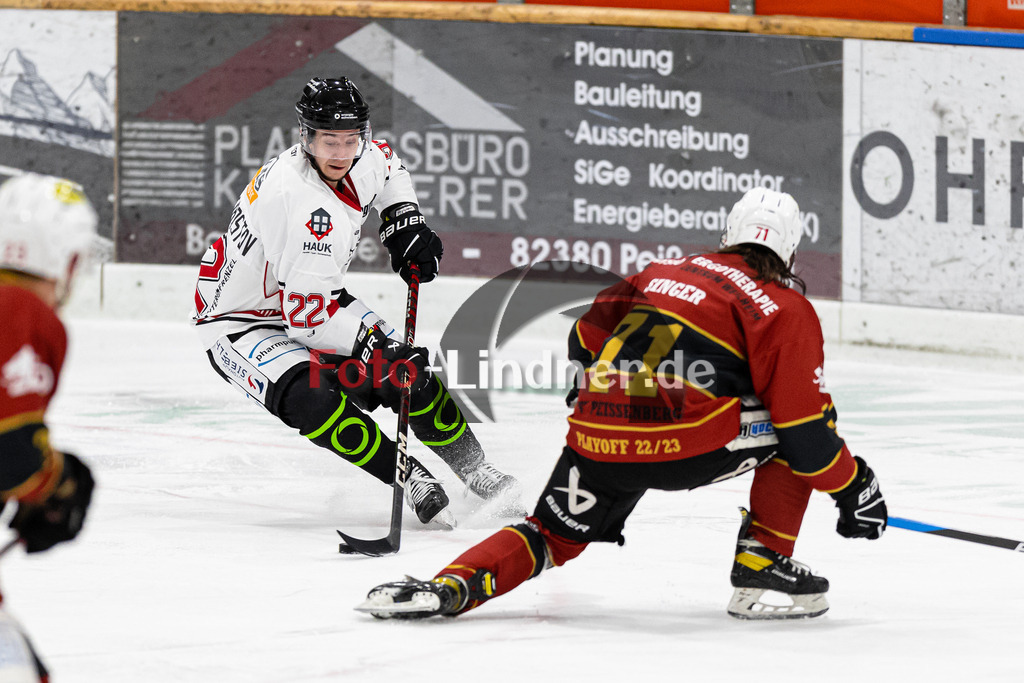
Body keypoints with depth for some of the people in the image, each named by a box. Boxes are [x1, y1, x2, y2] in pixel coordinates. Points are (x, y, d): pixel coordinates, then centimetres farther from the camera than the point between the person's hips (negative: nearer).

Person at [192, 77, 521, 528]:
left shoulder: (359, 161, -10)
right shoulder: (305, 205, -37)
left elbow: (388, 168, 18)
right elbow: (307, 315, -36)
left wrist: (403, 223, 3)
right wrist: (376, 350, -36)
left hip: (312, 299, 8)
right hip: (240, 320, -8)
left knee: (409, 374, 2)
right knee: (310, 398, -32)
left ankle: (475, 471, 20)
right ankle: (416, 482, -21)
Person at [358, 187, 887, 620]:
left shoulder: (664, 272, 24)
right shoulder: (786, 309, 7)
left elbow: (586, 338, 30)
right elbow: (805, 426, 0)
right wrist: (853, 490, 12)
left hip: (597, 440, 5)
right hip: (685, 444, -5)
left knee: (554, 535, 22)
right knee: (788, 435, 15)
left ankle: (451, 587, -2)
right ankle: (760, 570, 10)